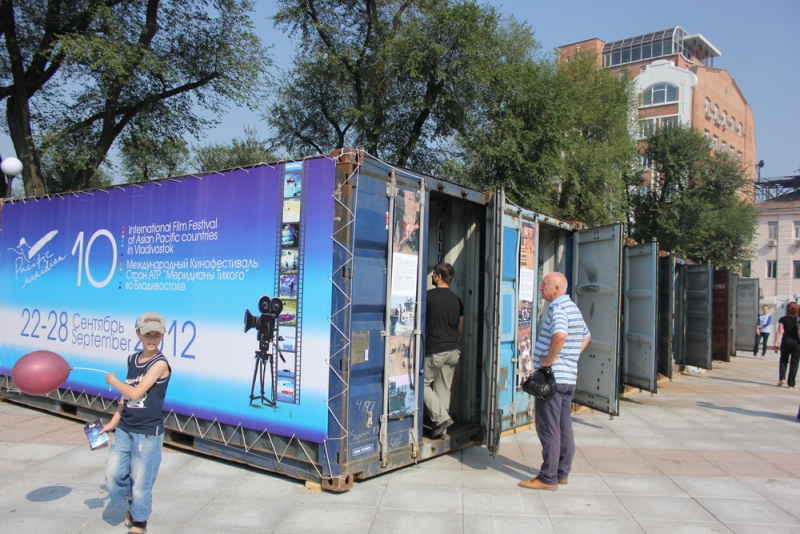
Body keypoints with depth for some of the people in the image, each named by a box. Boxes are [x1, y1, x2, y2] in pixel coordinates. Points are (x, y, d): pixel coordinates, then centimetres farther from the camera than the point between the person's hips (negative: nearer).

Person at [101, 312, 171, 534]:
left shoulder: (160, 363, -16)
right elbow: (126, 397, 15)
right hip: (124, 429, 7)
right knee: (113, 473, 9)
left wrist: (113, 381, -6)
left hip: (148, 433, -6)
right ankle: (133, 504, 36)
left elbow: (136, 393, -21)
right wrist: (112, 423, 15)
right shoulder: (132, 360, 6)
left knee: (140, 481, 5)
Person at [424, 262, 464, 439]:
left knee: (423, 384, 7)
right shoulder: (457, 300, 9)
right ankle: (440, 428, 13)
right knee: (443, 389, 11)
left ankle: (442, 418, -4)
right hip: (453, 350, 6)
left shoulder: (429, 296, -9)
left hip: (435, 350, -6)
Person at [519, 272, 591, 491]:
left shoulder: (558, 309, -15)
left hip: (552, 377, -10)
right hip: (569, 377, 10)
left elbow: (560, 335, -36)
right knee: (564, 427, 14)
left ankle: (548, 478, 3)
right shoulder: (573, 308, 15)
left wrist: (549, 359, -23)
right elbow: (586, 337, 29)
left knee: (549, 429, -3)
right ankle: (562, 473, 22)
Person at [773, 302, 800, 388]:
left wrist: (776, 344, -9)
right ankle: (791, 383, 6)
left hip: (786, 342, -1)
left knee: (783, 361, 15)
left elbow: (780, 332, -10)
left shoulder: (783, 319, -5)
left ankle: (782, 378, -2)